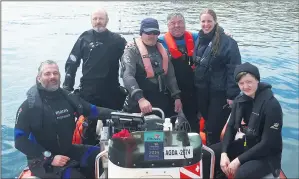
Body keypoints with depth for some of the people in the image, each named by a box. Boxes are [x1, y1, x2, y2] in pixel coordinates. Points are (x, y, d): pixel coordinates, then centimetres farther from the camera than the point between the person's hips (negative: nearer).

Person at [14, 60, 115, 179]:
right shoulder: (29, 105, -10)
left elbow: (92, 110, 6)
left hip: (69, 151, 6)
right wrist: (50, 157, -21)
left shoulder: (68, 97, 4)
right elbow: (20, 140, -13)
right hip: (42, 160, -5)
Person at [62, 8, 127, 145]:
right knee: (87, 128, 9)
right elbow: (71, 64, 2)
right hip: (88, 92, 0)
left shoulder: (117, 40, -1)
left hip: (111, 93, 0)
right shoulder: (85, 38, 0)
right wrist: (67, 88, -3)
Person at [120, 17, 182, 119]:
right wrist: (140, 98, -36)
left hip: (161, 102, 5)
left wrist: (176, 97, 6)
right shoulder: (132, 51, -8)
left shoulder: (162, 51, 12)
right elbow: (127, 75, -22)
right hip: (138, 104, -5)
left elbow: (170, 75, 16)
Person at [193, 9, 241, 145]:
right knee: (208, 126, 17)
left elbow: (234, 70, -14)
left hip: (219, 93, -6)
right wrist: (195, 86, 12)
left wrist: (232, 95, -16)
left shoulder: (227, 42, -13)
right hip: (202, 91, 6)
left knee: (214, 128, -1)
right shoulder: (199, 40, 7)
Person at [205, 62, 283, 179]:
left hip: (267, 154, -6)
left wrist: (239, 160, -22)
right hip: (245, 145, 7)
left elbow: (267, 143, -21)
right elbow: (230, 127, 3)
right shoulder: (239, 100, -1)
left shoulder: (271, 105, -21)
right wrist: (224, 153, -13)